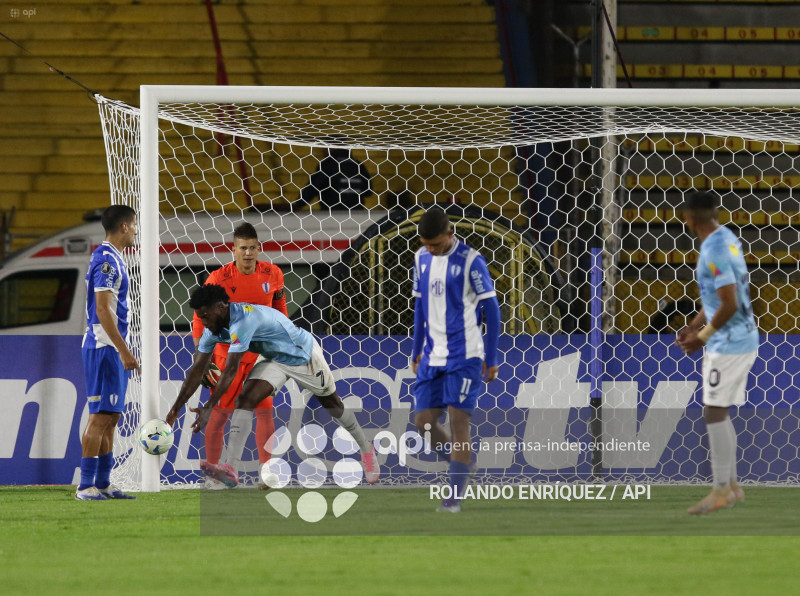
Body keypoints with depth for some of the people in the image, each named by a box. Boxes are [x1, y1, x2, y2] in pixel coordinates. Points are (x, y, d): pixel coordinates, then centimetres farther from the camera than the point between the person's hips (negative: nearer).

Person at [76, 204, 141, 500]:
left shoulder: (110, 259, 16)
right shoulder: (107, 261, -15)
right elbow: (103, 310, -21)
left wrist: (123, 351, 23)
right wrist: (124, 351, -22)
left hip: (111, 350, 10)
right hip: (105, 348, -10)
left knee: (110, 418, 11)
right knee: (101, 416, -10)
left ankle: (103, 484, 14)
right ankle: (86, 486, -11)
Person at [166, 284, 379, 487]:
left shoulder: (243, 320, -38)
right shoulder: (213, 329, -12)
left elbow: (231, 370, -42)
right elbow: (196, 370, -7)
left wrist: (208, 408, -45)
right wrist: (175, 409, -12)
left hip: (304, 354, -6)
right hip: (276, 360, 6)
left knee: (332, 404, 14)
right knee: (245, 400, -17)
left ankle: (366, 449, 40)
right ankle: (232, 468, -29)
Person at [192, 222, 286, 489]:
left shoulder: (272, 275, -3)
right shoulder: (219, 279, -12)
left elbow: (280, 311, 12)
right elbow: (200, 319, -6)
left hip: (261, 354, 2)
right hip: (227, 354, -2)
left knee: (265, 411, -3)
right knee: (220, 413, 2)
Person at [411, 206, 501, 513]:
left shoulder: (470, 261, -9)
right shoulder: (422, 258, 8)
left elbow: (491, 309, -6)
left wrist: (491, 358, -7)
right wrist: (417, 350, 19)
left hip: (464, 355, -6)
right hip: (432, 357, 6)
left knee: (458, 419, -9)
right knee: (424, 421, 0)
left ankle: (454, 497, -5)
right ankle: (465, 462, 24)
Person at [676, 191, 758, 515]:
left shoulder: (715, 251, -21)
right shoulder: (727, 239, 10)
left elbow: (729, 305, -25)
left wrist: (703, 336, -13)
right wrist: (694, 325, 17)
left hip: (728, 344, -10)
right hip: (742, 340, 10)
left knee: (714, 412, -7)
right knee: (719, 413, 14)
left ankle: (721, 490, -5)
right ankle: (732, 485, 18)